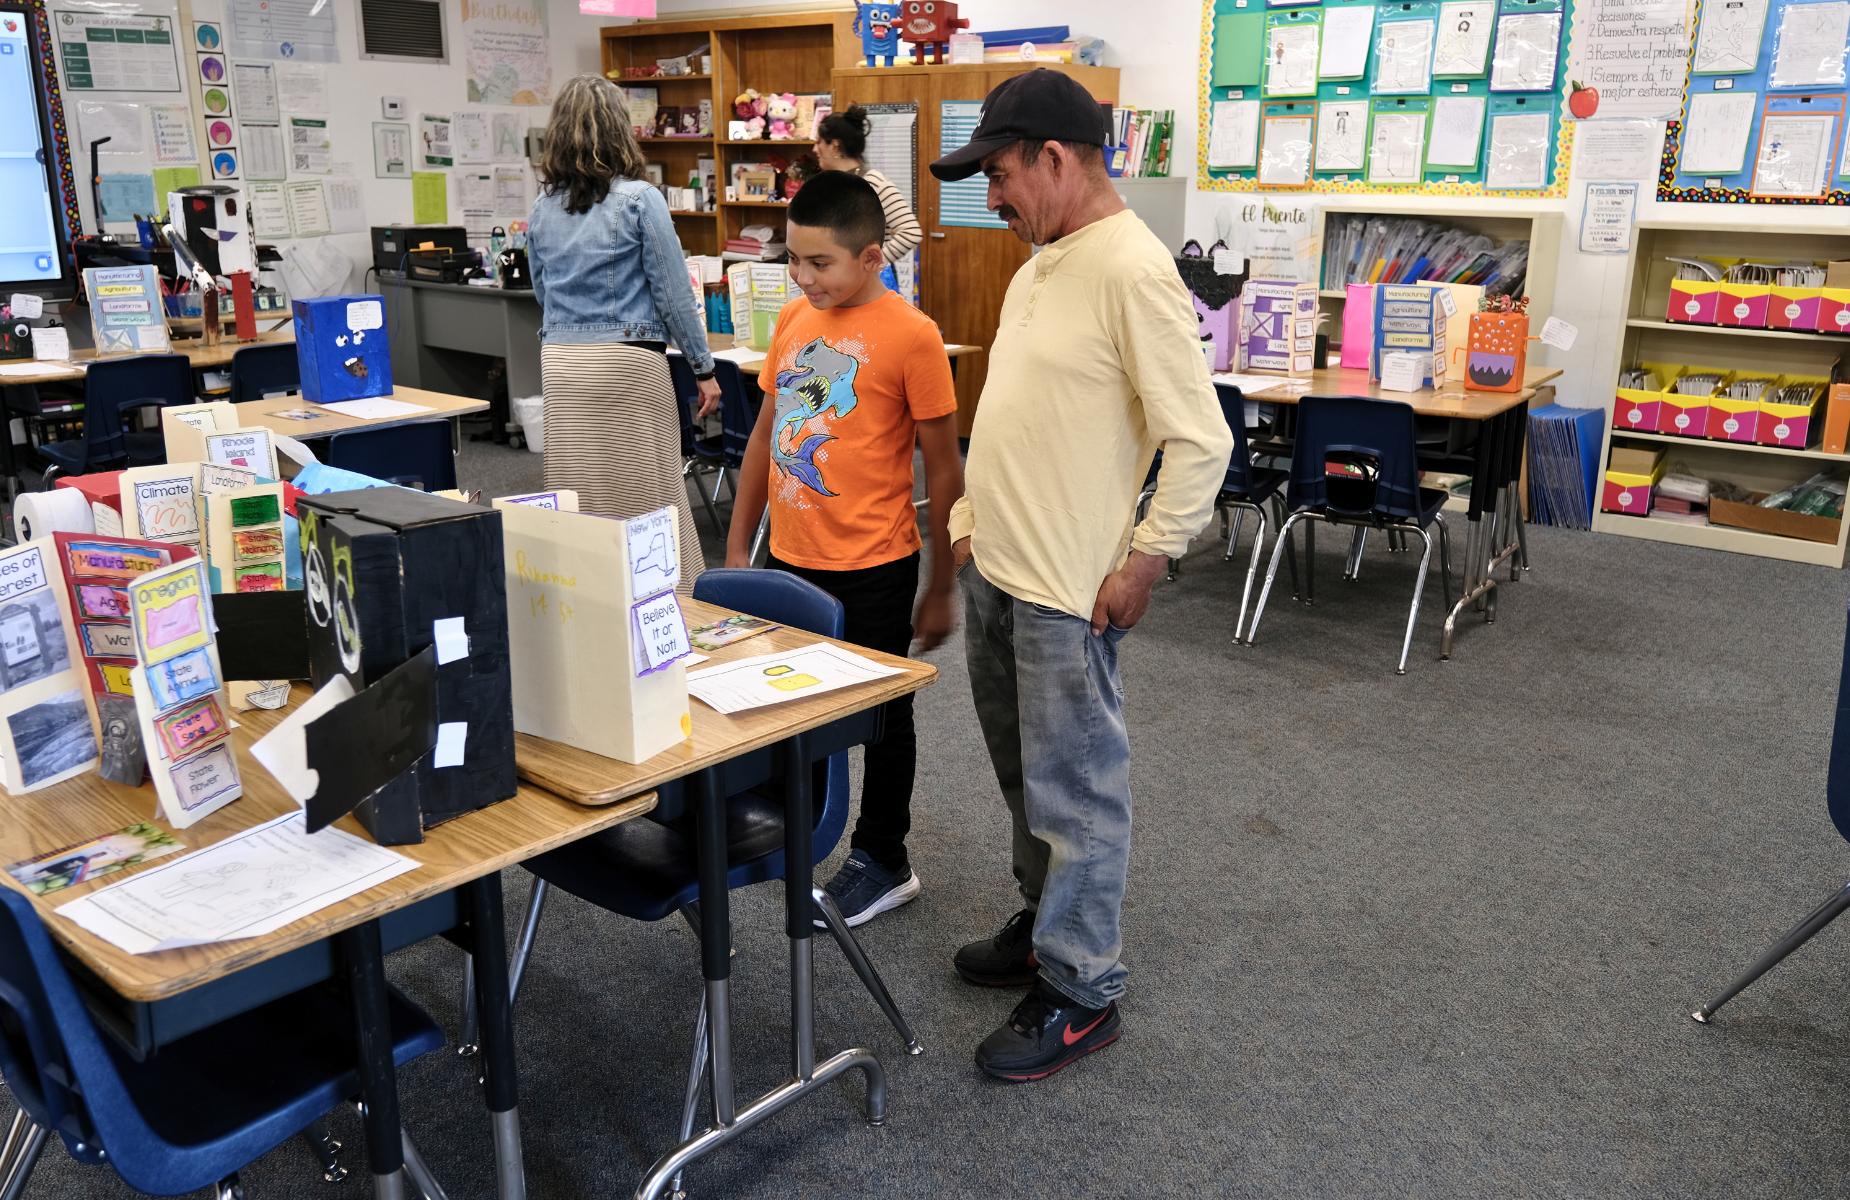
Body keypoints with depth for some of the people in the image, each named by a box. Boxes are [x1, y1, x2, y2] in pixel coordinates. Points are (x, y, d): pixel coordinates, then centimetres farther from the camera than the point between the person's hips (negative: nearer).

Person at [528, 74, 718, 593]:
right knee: (645, 501, 1)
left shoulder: (543, 207, 9)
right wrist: (704, 368, 2)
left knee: (577, 500, 11)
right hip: (628, 363, -5)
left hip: (558, 362, 5)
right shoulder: (639, 200, -7)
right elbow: (673, 294, -6)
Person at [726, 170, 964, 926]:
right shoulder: (792, 318, 5)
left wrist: (941, 588, -7)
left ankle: (882, 863, 26)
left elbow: (943, 466, -9)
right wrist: (737, 548, 13)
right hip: (791, 558, 6)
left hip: (872, 568, -6)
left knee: (881, 714, 10)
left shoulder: (909, 336, -13)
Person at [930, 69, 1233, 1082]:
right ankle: (1046, 923, 39)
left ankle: (1081, 991, 17)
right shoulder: (1043, 262, 13)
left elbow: (1201, 440, -20)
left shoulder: (1132, 269, -18)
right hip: (996, 574, 10)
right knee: (1026, 775, 21)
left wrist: (1144, 559, -18)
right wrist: (970, 520, 18)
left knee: (1073, 790, 3)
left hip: (1067, 596, -9)